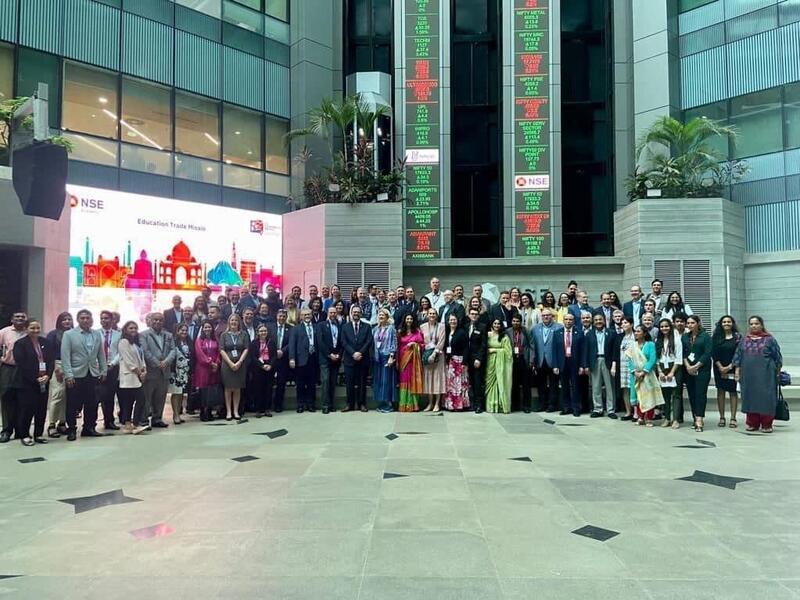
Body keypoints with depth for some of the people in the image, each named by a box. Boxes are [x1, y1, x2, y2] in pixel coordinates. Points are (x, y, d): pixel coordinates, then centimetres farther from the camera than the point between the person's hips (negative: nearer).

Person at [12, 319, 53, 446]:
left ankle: (38, 434, 17)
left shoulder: (45, 342, 9)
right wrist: (35, 378, -15)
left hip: (44, 382, 4)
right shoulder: (20, 344, -4)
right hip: (26, 383, -4)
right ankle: (24, 435, 14)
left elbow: (51, 360, 6)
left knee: (42, 409, 6)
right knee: (27, 410, 0)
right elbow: (21, 364, -11)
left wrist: (47, 375, -10)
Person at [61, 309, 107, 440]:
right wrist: (68, 374, -14)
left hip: (93, 375, 4)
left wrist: (103, 371, 9)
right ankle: (71, 430, 16)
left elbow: (101, 355, 13)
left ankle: (89, 428, 20)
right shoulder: (68, 334, -2)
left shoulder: (97, 335, 10)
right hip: (76, 375, -4)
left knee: (92, 404, 8)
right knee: (73, 405, 3)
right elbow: (65, 356, -7)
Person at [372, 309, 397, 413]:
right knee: (377, 380, 5)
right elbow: (373, 343, 13)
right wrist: (373, 356, 5)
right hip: (377, 357, 5)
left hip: (387, 356, -5)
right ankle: (380, 404, 12)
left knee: (386, 380, -6)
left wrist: (391, 357, -13)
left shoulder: (391, 328, -1)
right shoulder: (375, 329, 12)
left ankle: (388, 404, 0)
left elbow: (394, 343, -5)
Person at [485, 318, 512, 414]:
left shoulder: (504, 337, -1)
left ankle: (501, 405, 3)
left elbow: (507, 350, -5)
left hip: (500, 363, -2)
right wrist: (488, 351, -8)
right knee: (490, 382, 3)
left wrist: (494, 350, -8)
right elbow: (485, 348, 12)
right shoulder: (488, 335, 6)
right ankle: (491, 405, 9)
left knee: (500, 383, -2)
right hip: (490, 362, 2)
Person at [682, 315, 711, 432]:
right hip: (688, 369, 5)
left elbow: (707, 353, -8)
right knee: (692, 394, 5)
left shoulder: (705, 336, -1)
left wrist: (696, 366, -13)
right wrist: (687, 366, -7)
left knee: (700, 393, -10)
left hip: (702, 369, -5)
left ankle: (699, 420, -15)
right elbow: (682, 353, 8)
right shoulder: (685, 337, 12)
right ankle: (696, 419, 10)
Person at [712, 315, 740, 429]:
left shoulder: (737, 337, 2)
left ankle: (733, 418, 4)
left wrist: (729, 367, -11)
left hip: (733, 368, -1)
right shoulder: (716, 337, 6)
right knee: (720, 391, 4)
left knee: (732, 391, 0)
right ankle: (722, 418, 8)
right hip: (719, 368, 2)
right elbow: (713, 353, 1)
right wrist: (720, 367, -8)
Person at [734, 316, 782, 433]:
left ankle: (766, 424, 6)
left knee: (766, 398, -4)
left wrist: (777, 373, 1)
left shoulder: (769, 339, 2)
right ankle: (752, 423, 14)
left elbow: (777, 357, 3)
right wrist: (737, 371, 6)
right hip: (748, 375, 3)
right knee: (750, 397, 5)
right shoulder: (744, 341, 12)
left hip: (765, 375, -3)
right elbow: (738, 357, 13)